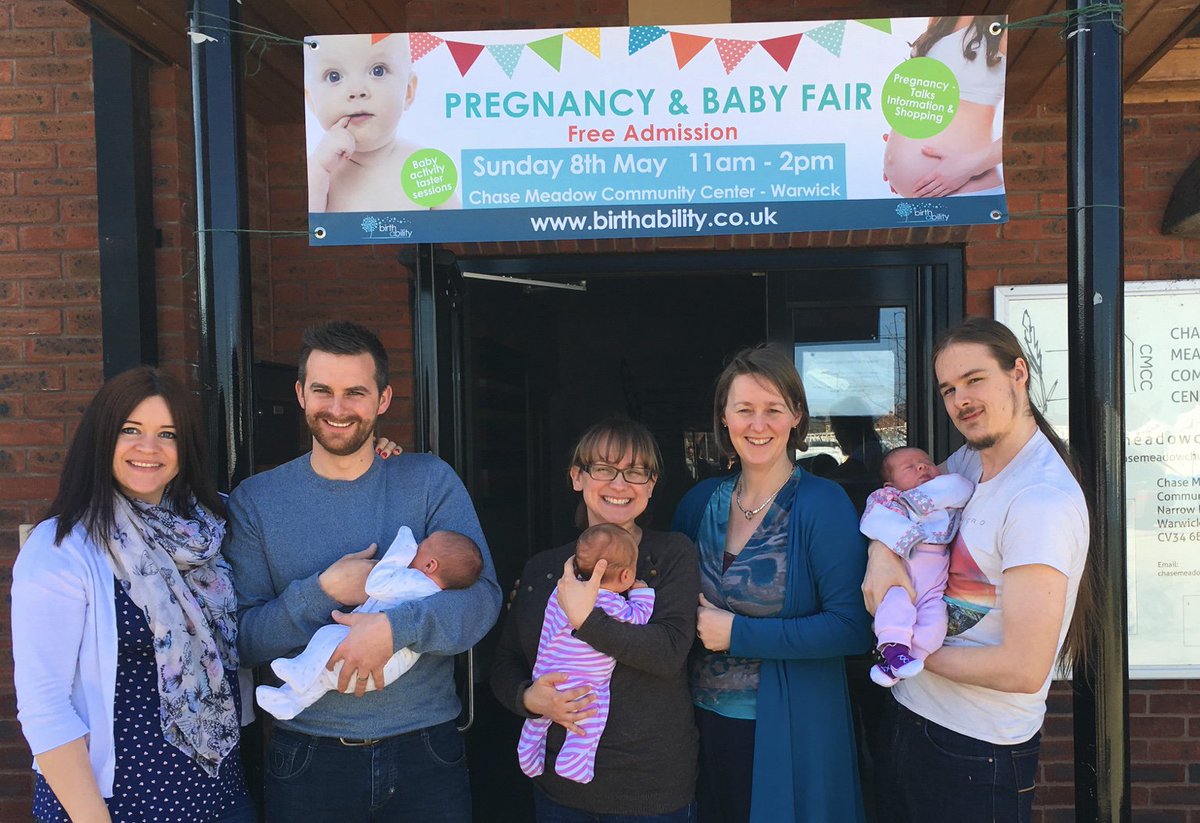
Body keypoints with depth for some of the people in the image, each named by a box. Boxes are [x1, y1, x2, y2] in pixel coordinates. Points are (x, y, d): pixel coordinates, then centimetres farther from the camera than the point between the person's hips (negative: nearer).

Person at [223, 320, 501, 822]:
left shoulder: (431, 481, -4)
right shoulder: (255, 499, -2)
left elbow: (482, 597, -12)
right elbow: (241, 639, -6)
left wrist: (396, 626, -27)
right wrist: (324, 591, -20)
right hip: (307, 757, 0)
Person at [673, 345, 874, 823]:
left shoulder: (822, 504, -14)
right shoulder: (700, 502, 2)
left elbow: (852, 629, -19)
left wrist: (739, 634, -18)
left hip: (790, 731, -4)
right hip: (705, 723, 5)